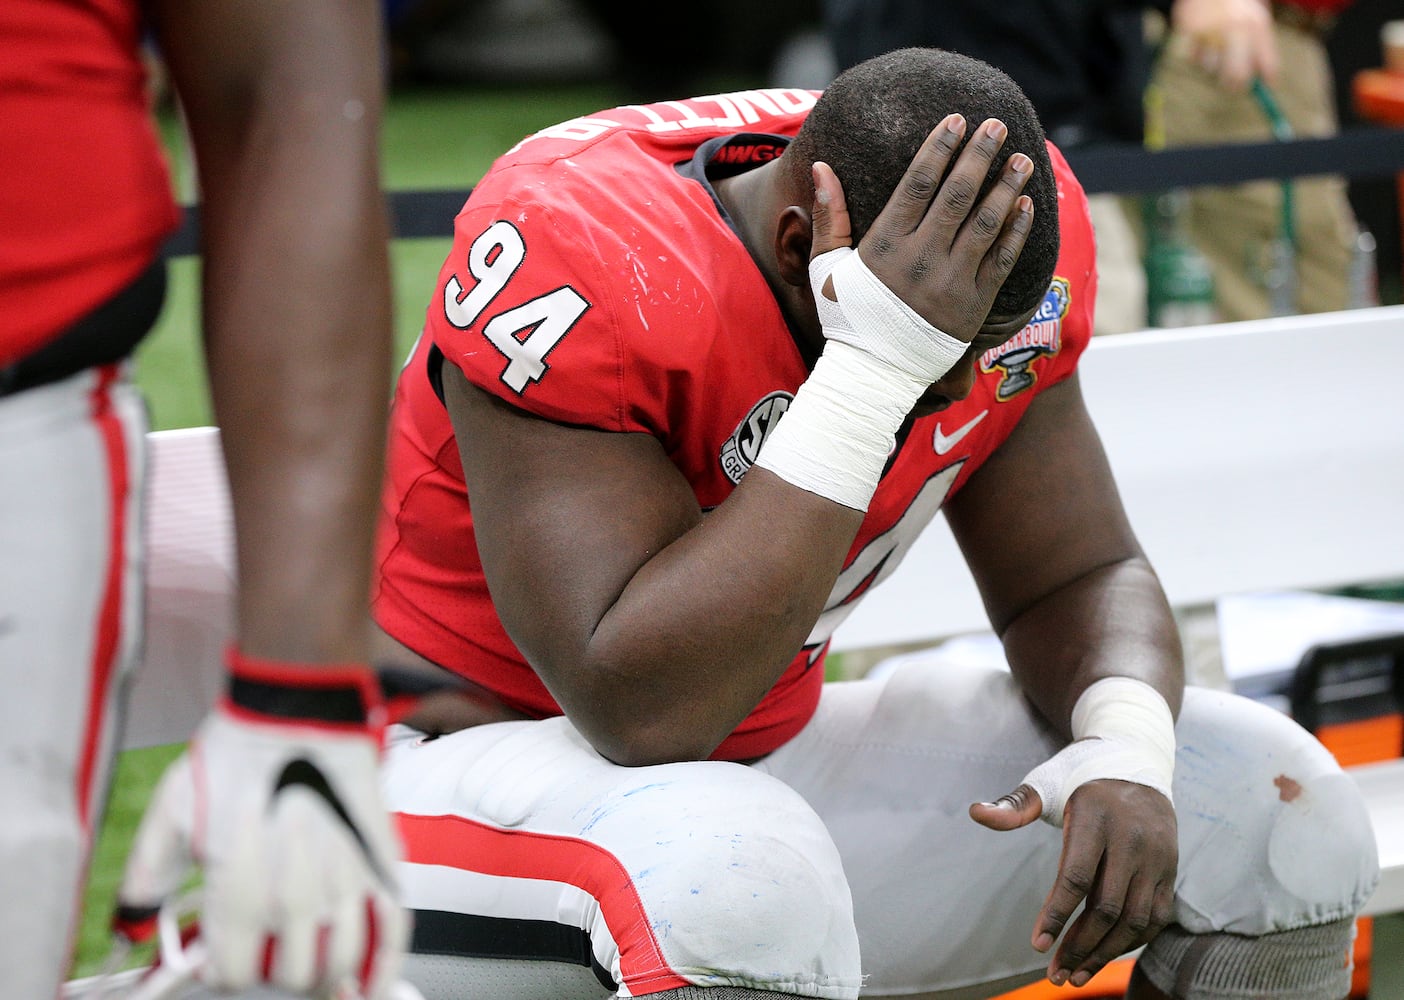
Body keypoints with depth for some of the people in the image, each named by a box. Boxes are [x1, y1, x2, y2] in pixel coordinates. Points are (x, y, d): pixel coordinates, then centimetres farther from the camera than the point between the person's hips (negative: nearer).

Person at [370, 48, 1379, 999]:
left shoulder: (1011, 244, -9)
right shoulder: (579, 256, -29)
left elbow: (1081, 576, 2)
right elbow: (640, 710, -35)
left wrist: (1124, 750, -21)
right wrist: (876, 365, -37)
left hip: (760, 762, 7)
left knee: (1274, 808, -4)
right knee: (741, 877, -42)